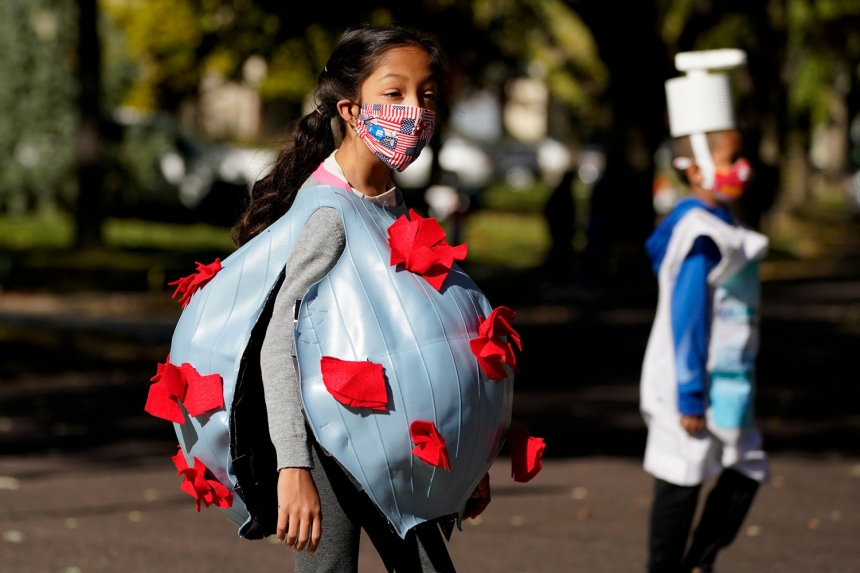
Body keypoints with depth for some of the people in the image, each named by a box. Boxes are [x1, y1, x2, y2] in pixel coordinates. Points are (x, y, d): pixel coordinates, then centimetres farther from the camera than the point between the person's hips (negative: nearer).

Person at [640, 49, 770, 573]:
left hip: (726, 384, 10)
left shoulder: (720, 227, 11)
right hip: (695, 388, -10)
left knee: (746, 472, 13)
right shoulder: (701, 237, -20)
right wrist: (689, 397, -21)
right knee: (682, 482, 1)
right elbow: (686, 320, -21)